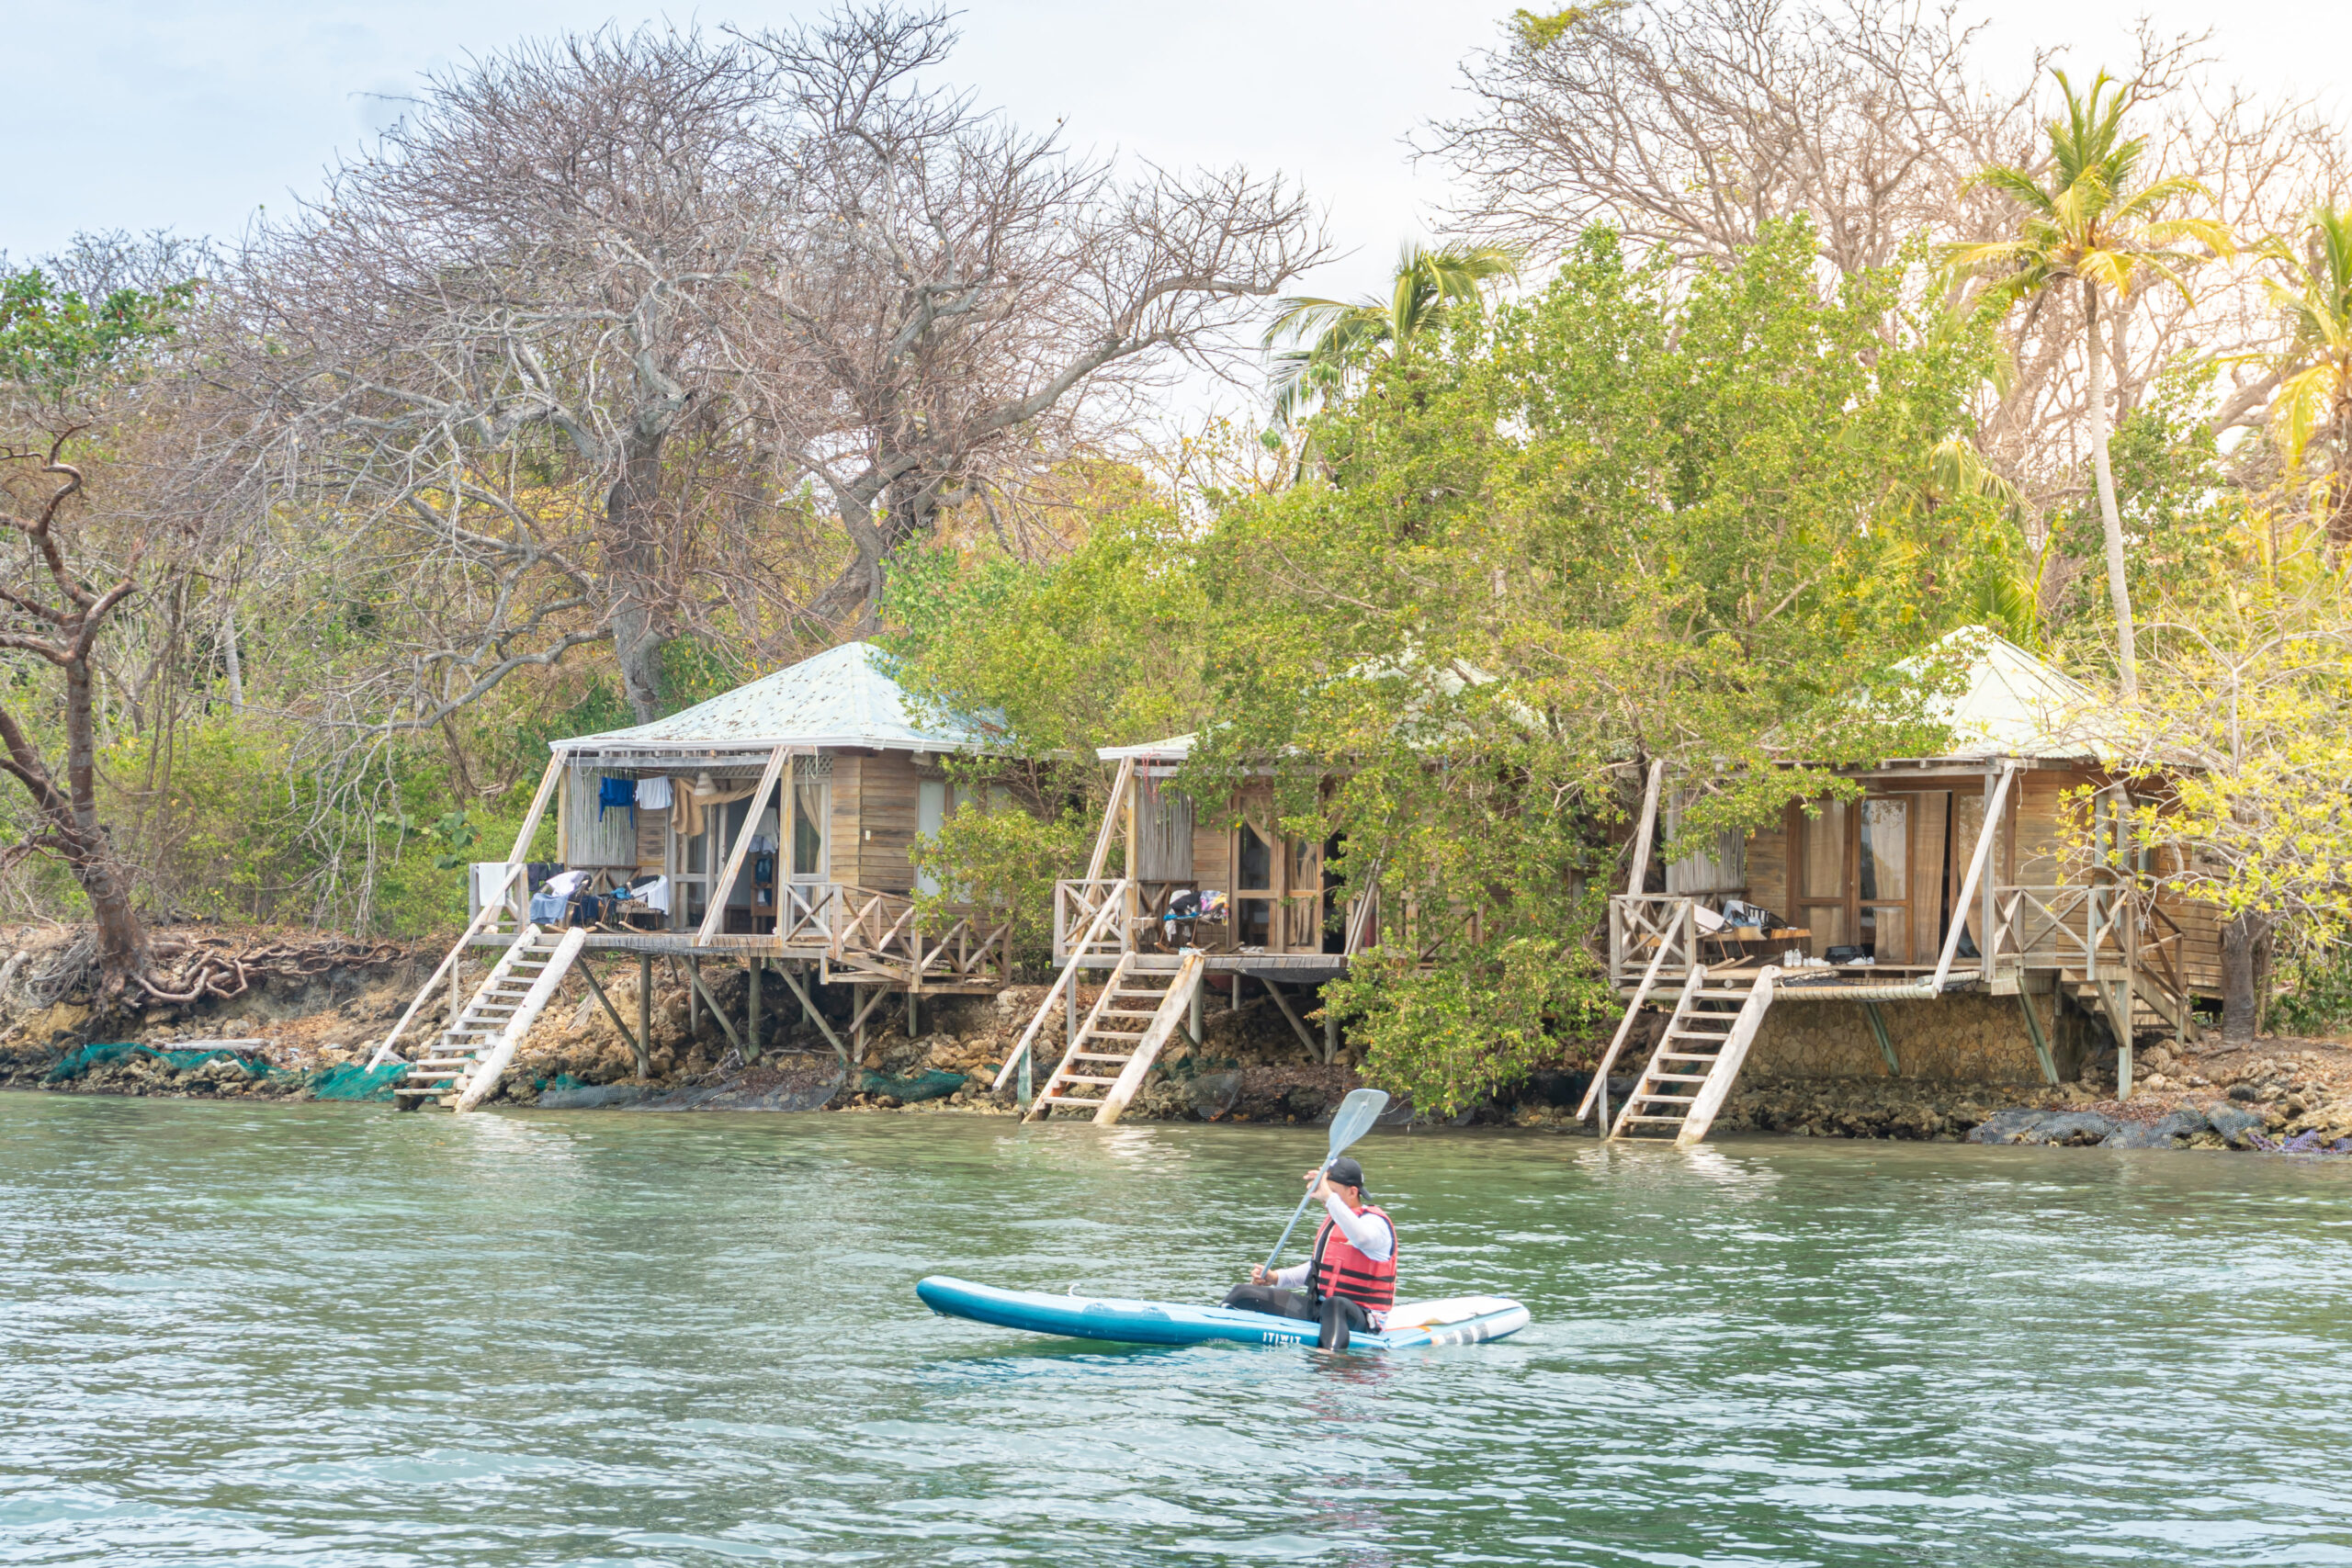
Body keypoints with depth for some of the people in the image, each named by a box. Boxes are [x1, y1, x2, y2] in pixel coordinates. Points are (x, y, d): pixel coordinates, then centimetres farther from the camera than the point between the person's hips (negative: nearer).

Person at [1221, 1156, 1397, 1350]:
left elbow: (1362, 1239, -39)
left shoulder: (1375, 1222, -12)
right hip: (1318, 1306, 9)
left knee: (1334, 1306, -46)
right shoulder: (1332, 1221, 16)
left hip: (1359, 1317, -9)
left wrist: (1329, 1197, -40)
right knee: (1243, 1294, 2)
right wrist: (1275, 1278, 14)